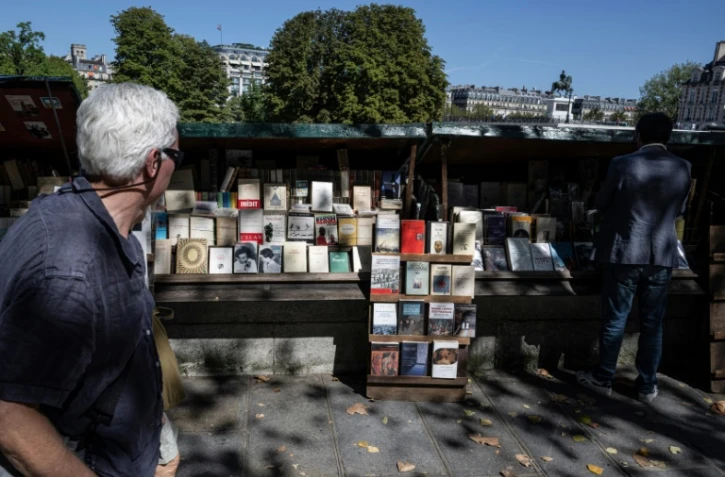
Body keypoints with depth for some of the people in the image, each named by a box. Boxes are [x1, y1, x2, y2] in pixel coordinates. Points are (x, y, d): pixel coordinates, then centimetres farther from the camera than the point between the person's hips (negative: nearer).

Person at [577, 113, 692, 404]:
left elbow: (601, 205, 0)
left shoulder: (622, 165, -12)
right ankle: (647, 386, 22)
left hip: (625, 254, -3)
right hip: (662, 256, 3)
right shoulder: (682, 168, -1)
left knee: (614, 320, 8)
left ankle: (603, 379, 21)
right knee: (652, 324, 12)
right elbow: (679, 210, 11)